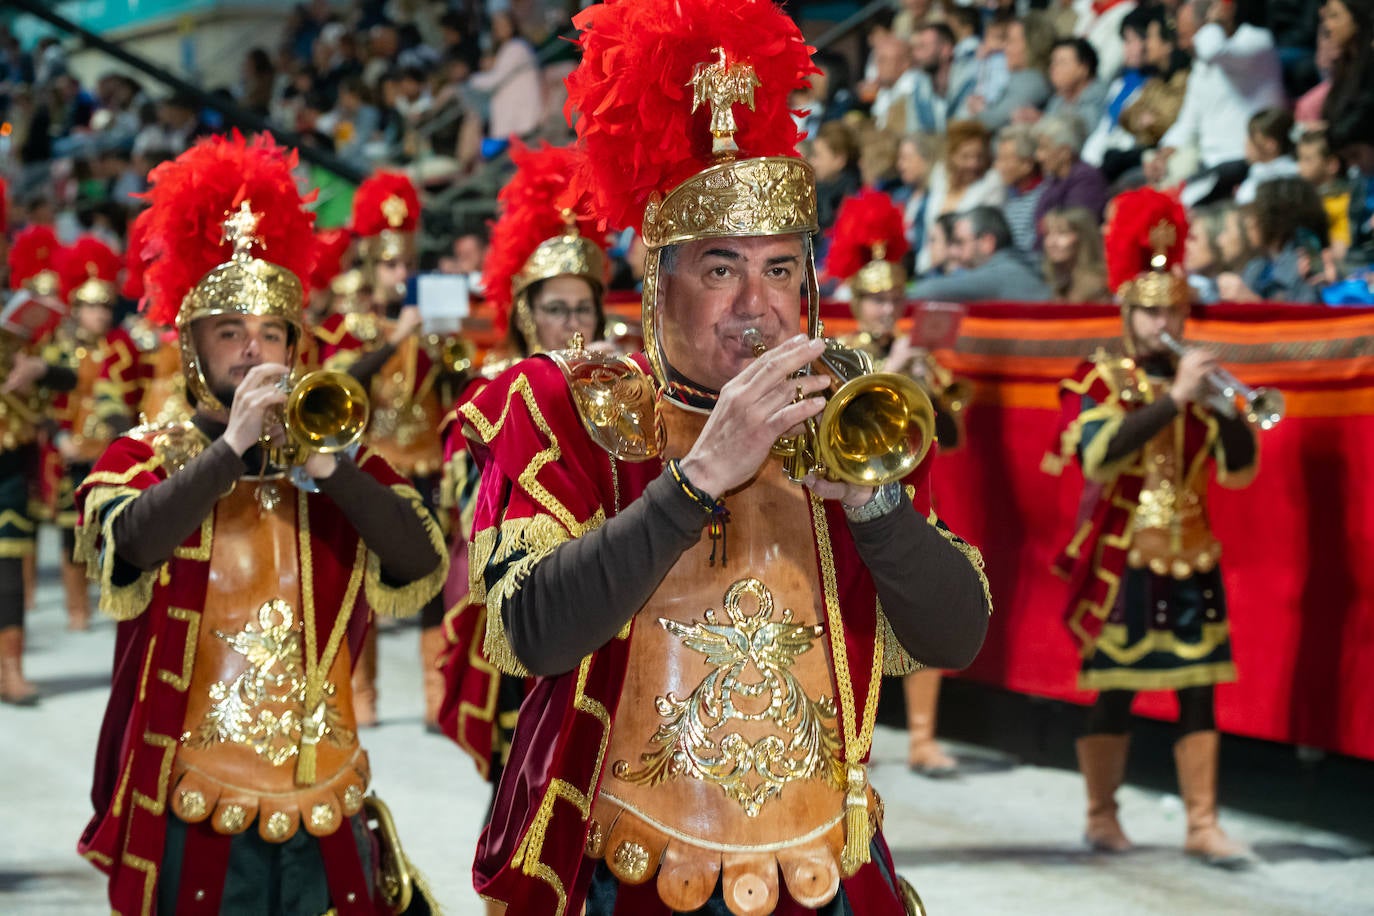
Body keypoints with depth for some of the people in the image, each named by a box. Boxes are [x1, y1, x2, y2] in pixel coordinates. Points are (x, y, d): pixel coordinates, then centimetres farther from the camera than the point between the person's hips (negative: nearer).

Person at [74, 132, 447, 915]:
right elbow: (131, 543, -17)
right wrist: (234, 444, -22)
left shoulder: (341, 457, 11)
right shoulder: (143, 458, 5)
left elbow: (423, 565, -6)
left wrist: (328, 466, -18)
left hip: (324, 813, 2)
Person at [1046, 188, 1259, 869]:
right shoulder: (1099, 379, -1)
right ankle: (1101, 815, 15)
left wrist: (1229, 412, -15)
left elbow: (1239, 470, 4)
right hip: (1123, 558, -4)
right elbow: (1100, 452, -21)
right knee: (1115, 690, 1)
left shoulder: (1195, 381, 10)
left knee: (1199, 689, 1)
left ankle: (1202, 825, 3)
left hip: (1191, 557, 4)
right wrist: (1175, 398, -26)